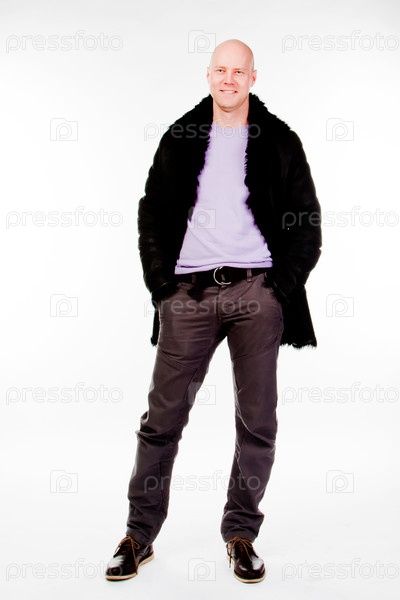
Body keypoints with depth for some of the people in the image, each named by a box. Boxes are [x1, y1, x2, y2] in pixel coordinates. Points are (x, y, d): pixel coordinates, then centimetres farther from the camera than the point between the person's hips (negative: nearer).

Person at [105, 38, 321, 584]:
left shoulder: (279, 141, 10)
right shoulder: (180, 139, 13)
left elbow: (307, 222, 9)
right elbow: (152, 213, 13)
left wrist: (282, 284, -3)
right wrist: (161, 282, 2)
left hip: (257, 292, 0)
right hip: (189, 292, 0)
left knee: (257, 421, 4)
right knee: (163, 418, 1)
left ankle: (241, 534, 19)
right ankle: (139, 535, 15)